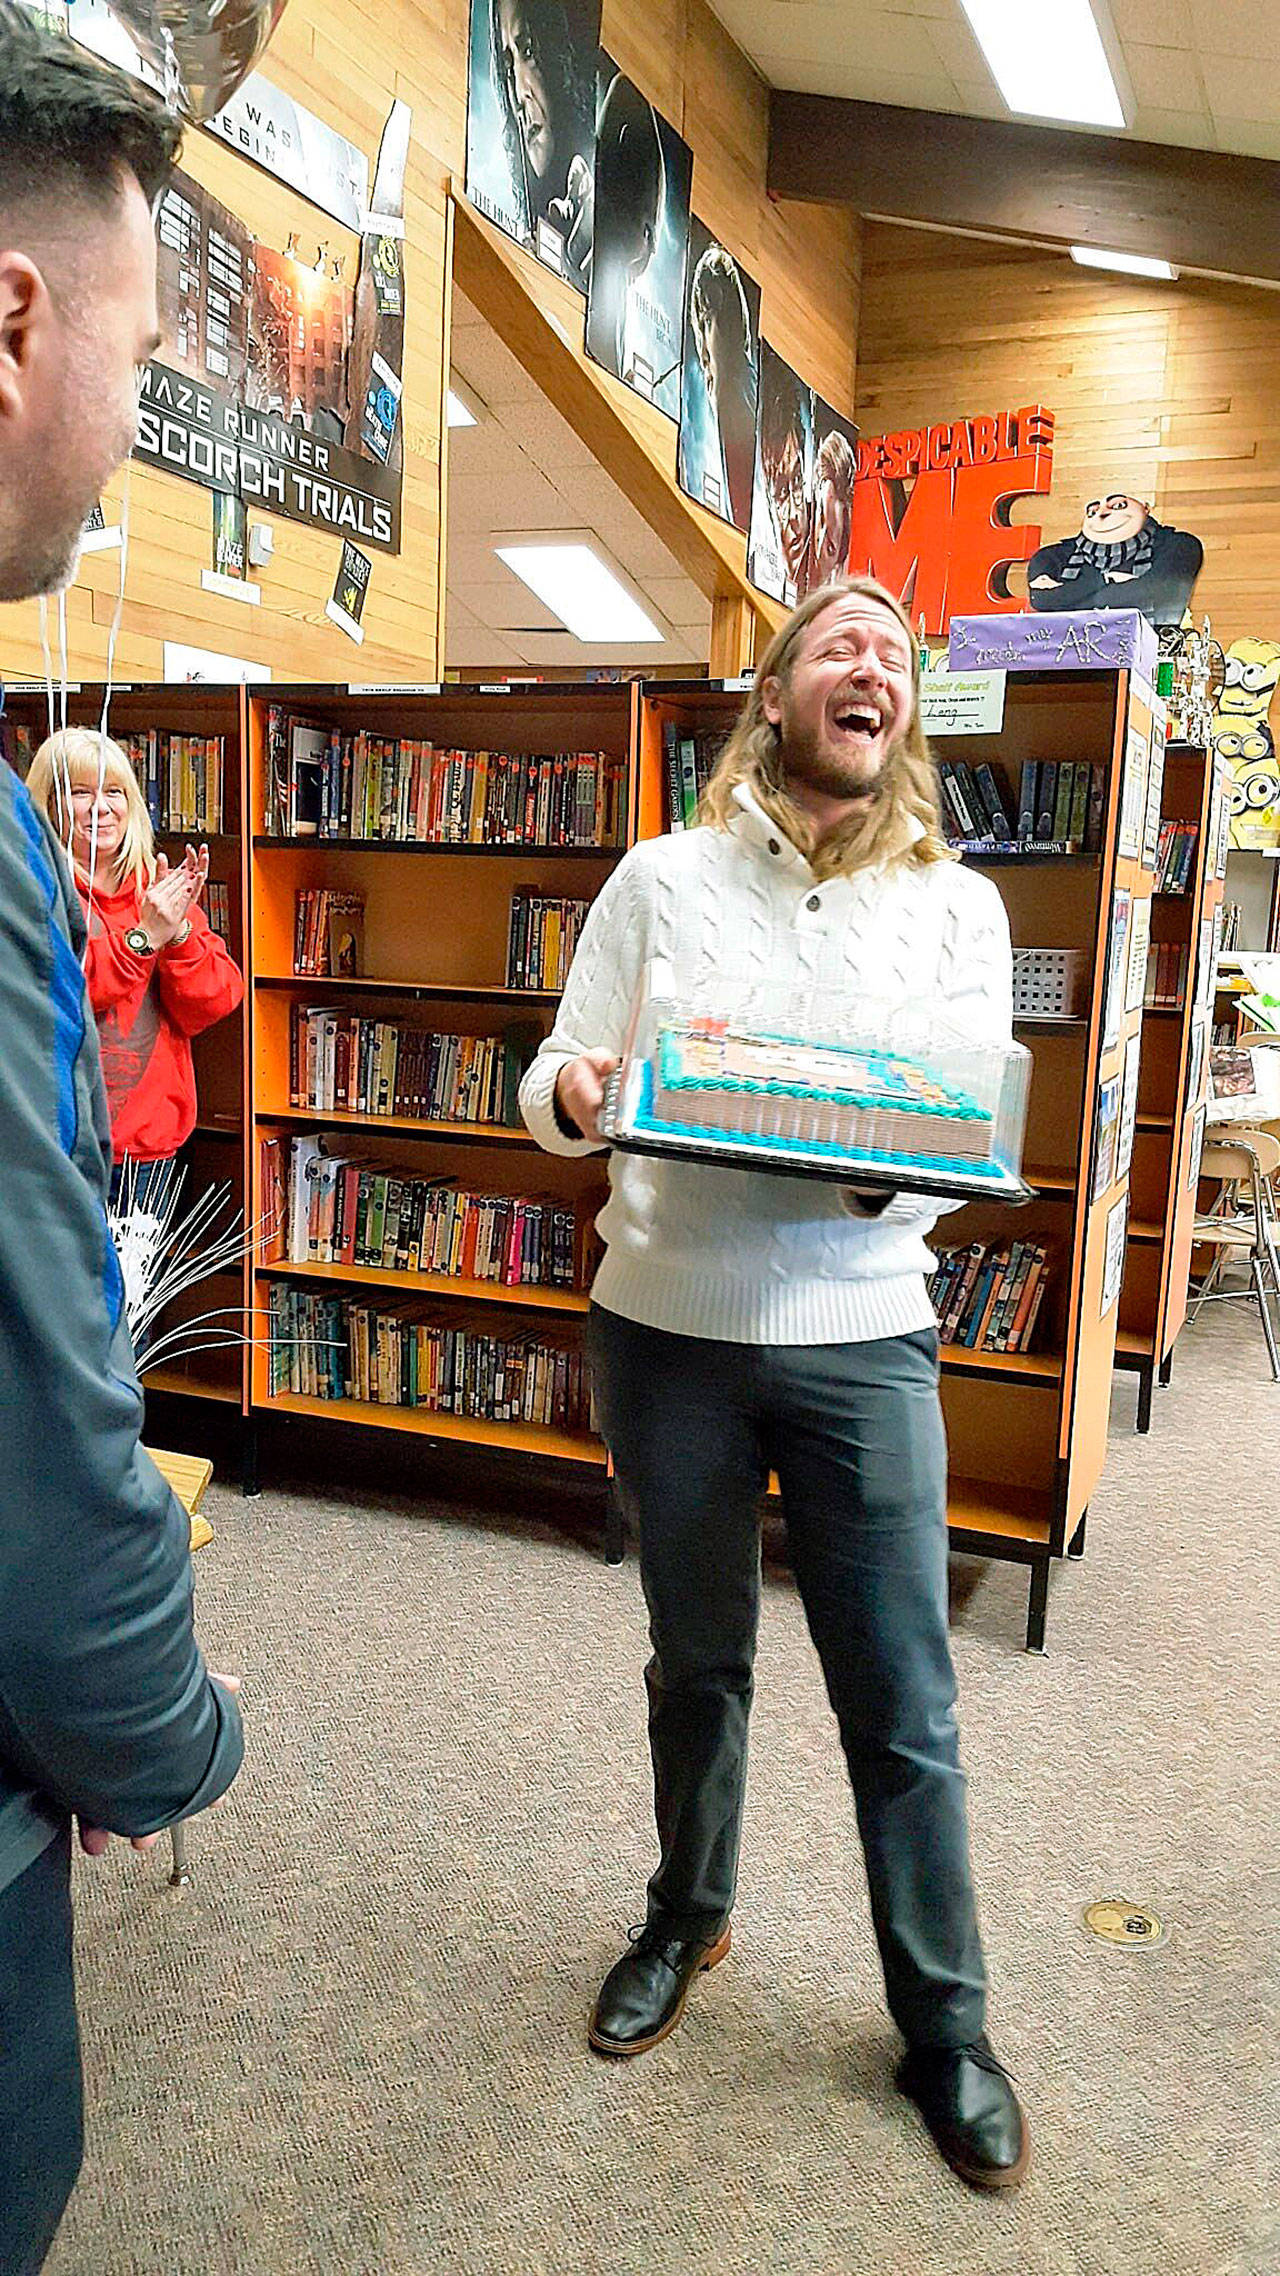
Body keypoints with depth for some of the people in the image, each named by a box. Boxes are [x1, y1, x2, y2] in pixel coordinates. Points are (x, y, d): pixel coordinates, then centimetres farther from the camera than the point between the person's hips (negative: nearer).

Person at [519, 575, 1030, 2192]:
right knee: (698, 1661, 19)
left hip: (859, 1341, 0)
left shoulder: (956, 907, 2)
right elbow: (557, 1096, 2)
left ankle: (945, 2028, 32)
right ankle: (687, 1917, 45)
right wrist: (573, 1094, -22)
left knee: (903, 1707, 8)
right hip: (663, 1327, 1)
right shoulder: (663, 878, 1)